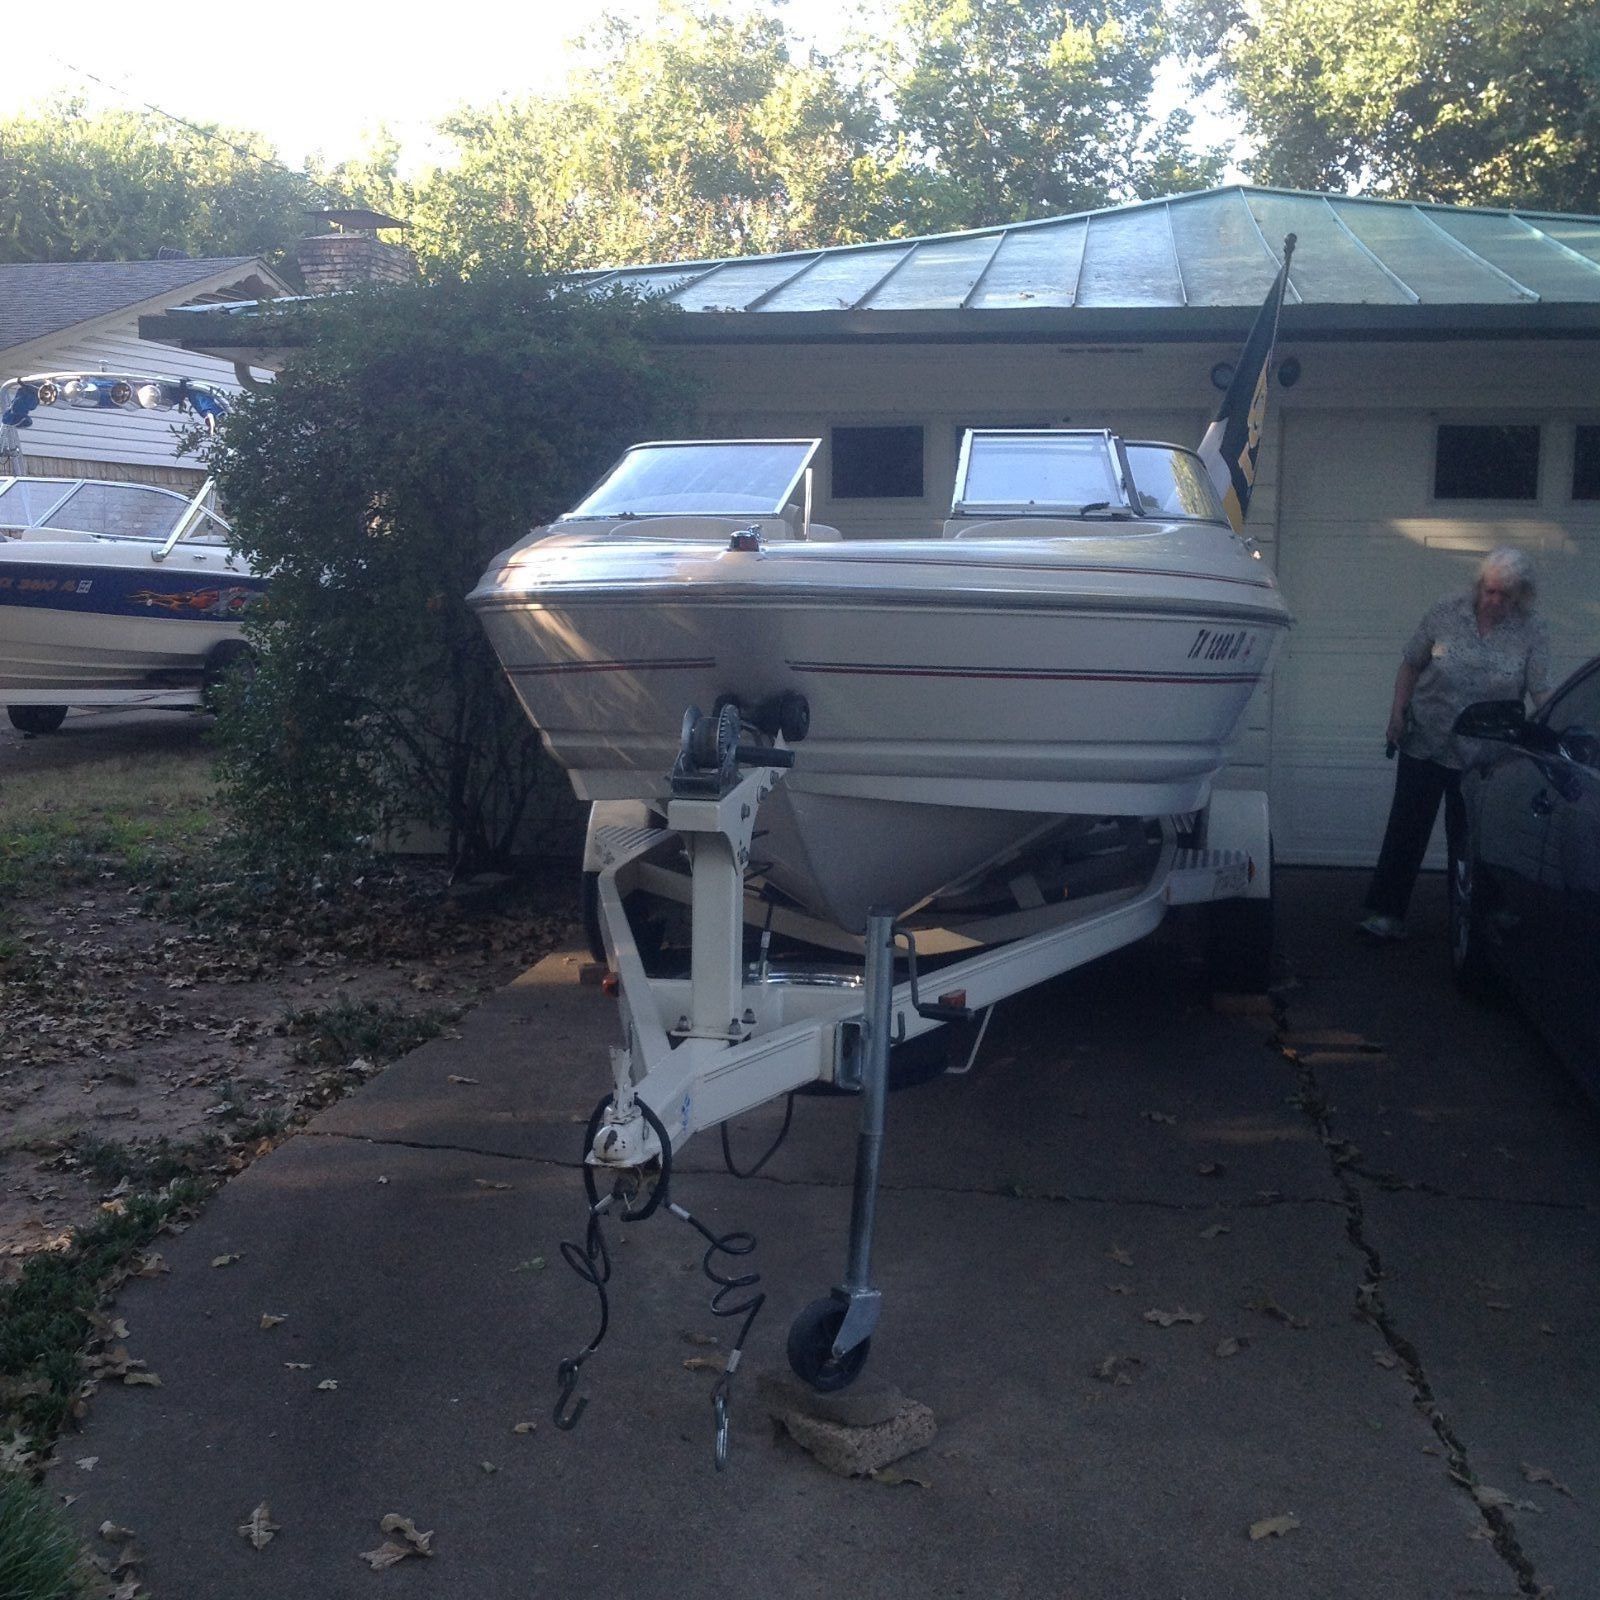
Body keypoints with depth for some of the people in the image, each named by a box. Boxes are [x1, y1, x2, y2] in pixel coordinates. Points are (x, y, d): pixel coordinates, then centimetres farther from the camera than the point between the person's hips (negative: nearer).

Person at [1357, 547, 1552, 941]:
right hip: (1425, 745, 0)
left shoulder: (1531, 634, -5)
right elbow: (1411, 664, 5)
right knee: (1407, 831, 1)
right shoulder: (1446, 613, -5)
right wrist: (1398, 710, -3)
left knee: (1468, 839, 10)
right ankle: (1383, 911, 7)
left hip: (1482, 757, 0)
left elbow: (1542, 692, -10)